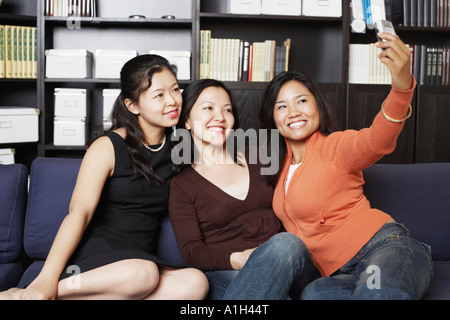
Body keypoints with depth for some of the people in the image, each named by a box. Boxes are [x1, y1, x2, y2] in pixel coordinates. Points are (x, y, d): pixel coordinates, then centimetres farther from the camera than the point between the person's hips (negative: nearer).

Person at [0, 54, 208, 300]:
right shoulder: (108, 147, -3)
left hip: (140, 258, 5)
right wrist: (47, 277, -25)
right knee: (143, 274, -39)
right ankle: (26, 294, -19)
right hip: (94, 251, -5)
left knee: (196, 282, -29)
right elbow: (79, 212, -14)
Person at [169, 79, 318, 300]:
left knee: (286, 243, -34)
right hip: (224, 275, -3)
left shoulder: (256, 160, 20)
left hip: (285, 268, 4)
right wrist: (236, 259, -21)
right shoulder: (182, 184, 8)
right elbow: (191, 252, -2)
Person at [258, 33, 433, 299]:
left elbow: (377, 140, -27)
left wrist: (402, 85, -47)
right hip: (342, 272, 6)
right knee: (315, 293, -32)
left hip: (386, 247, -6)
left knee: (375, 291, -42)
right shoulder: (282, 163, 16)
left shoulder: (333, 146, -4)